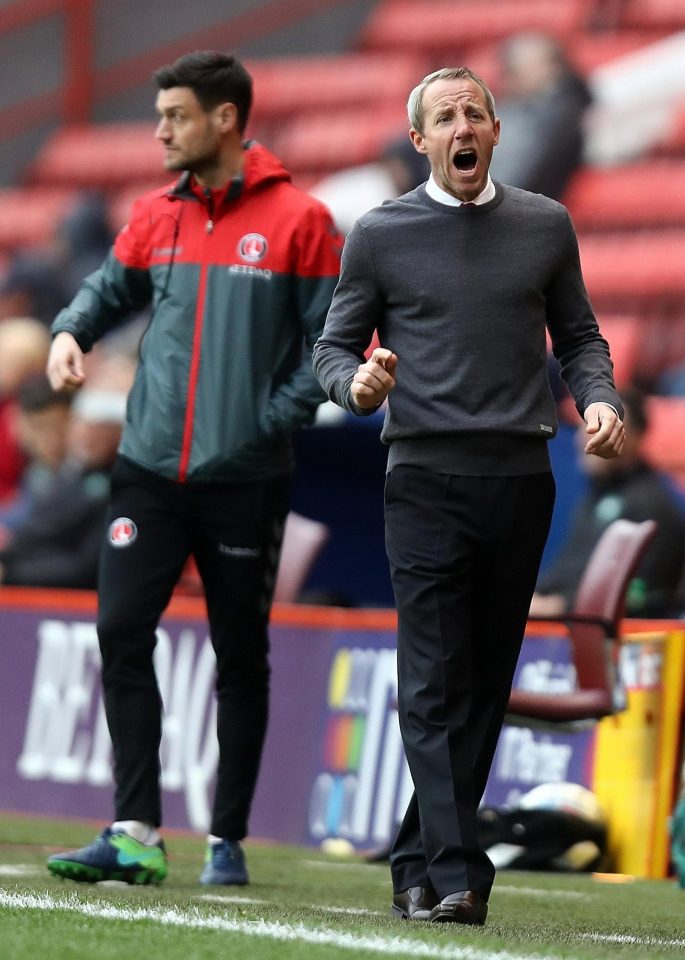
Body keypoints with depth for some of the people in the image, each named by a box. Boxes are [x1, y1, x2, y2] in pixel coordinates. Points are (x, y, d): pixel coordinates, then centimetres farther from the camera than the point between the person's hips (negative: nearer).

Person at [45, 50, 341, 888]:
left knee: (240, 661, 5)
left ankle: (228, 841, 13)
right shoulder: (154, 217, 9)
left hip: (245, 481, -4)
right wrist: (70, 331, 4)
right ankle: (135, 834, -8)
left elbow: (331, 343, -2)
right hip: (149, 471, 4)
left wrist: (274, 420, -10)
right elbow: (111, 288, 24)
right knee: (121, 635, -9)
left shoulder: (298, 221, -4)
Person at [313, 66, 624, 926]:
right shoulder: (379, 234, 5)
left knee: (486, 684, 5)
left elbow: (578, 335, 18)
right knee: (433, 686, -11)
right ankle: (456, 871, -16)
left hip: (522, 476, 3)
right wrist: (357, 384, -14)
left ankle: (417, 866, 14)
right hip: (427, 477, -3)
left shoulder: (545, 226, 12)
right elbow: (334, 347, 8)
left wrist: (598, 400, -2)